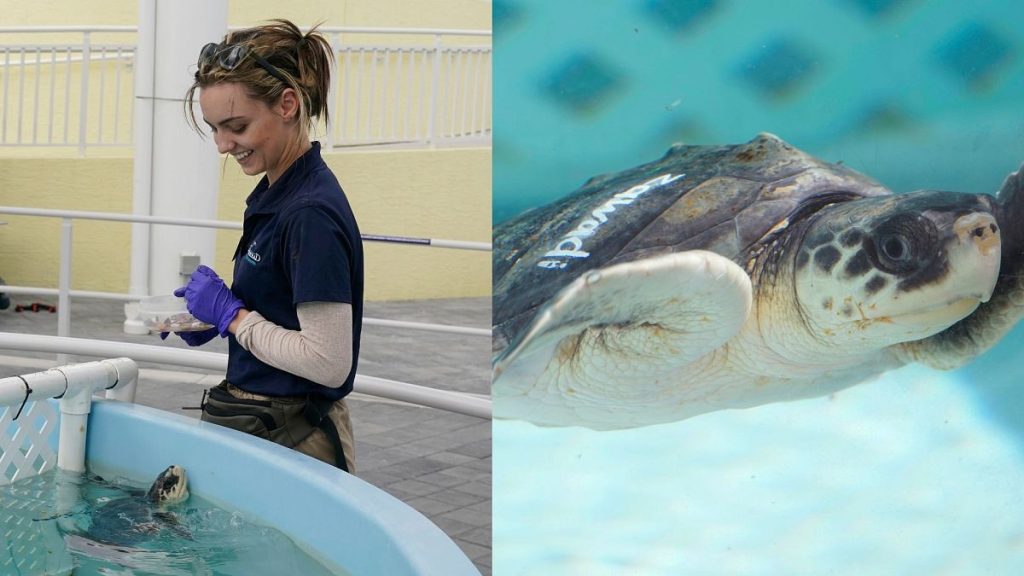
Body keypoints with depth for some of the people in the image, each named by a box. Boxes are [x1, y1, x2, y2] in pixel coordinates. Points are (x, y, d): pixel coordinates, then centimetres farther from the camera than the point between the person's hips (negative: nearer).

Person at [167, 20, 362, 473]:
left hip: (292, 441, -9)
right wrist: (213, 316, 4)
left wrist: (230, 313, -16)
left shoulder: (311, 213, -22)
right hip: (257, 423, 9)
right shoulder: (274, 192, 7)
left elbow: (328, 362, -24)